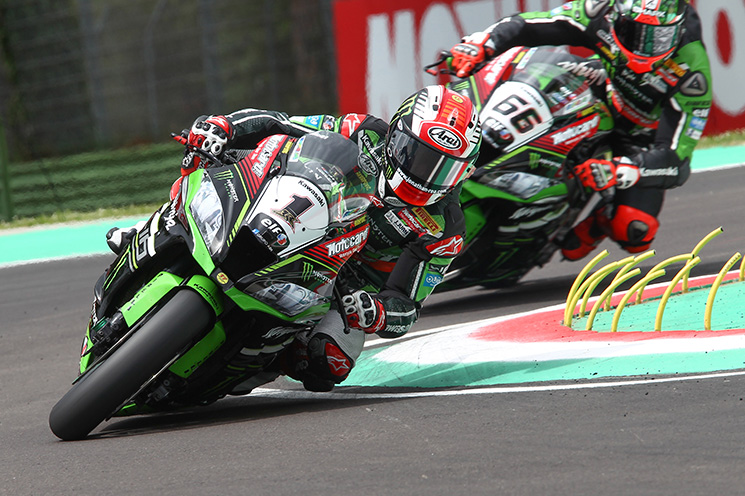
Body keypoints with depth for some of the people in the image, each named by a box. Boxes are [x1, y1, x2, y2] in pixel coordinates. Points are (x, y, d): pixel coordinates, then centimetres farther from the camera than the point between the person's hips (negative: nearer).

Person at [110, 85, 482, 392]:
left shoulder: (444, 230, -18)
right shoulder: (367, 136, -14)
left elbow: (405, 310, -18)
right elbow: (273, 124, -9)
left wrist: (375, 314, -43)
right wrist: (220, 126, -30)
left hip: (353, 285, -2)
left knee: (327, 363, -34)